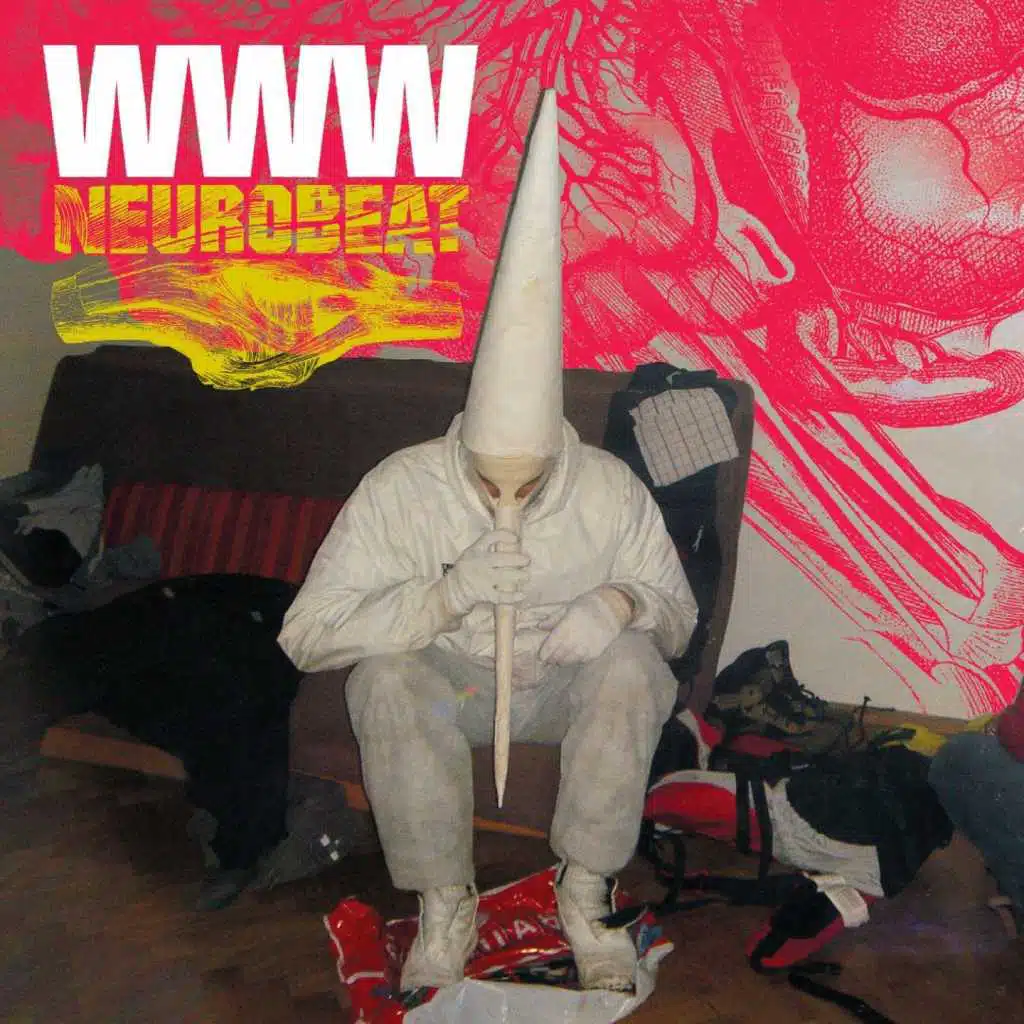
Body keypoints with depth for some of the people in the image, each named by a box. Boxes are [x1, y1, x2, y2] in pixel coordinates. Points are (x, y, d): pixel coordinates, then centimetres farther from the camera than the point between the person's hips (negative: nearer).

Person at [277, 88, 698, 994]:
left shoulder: (612, 489, -18)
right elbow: (306, 634, -25)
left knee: (635, 666, -31)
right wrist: (446, 594, -38)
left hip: (565, 681, 1)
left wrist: (625, 602, -30)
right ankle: (445, 906, -13)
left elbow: (680, 616, -5)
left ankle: (586, 890, -11)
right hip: (443, 681, 0)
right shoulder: (400, 488, -22)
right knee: (383, 680, -33)